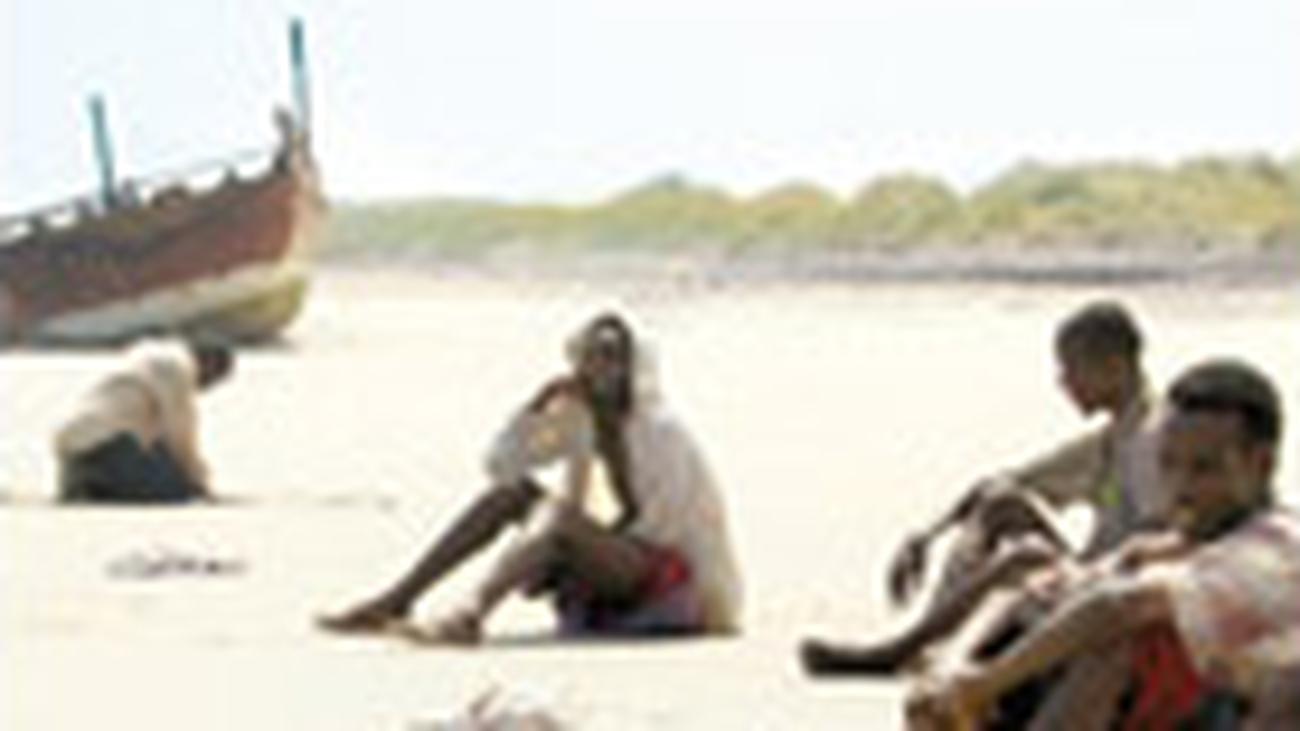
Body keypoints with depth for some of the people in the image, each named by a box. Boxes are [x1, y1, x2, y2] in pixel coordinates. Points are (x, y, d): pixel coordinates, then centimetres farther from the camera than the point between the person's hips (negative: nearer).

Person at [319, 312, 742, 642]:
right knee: (512, 492, -1)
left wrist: (580, 566, -18)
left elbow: (656, 524, -19)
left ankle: (472, 612, -58)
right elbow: (501, 463, 2)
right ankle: (397, 601, -9)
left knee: (558, 517, -32)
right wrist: (542, 403, -11)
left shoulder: (656, 431, -15)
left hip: (684, 583, -8)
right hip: (631, 565, 8)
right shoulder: (585, 418, 6)